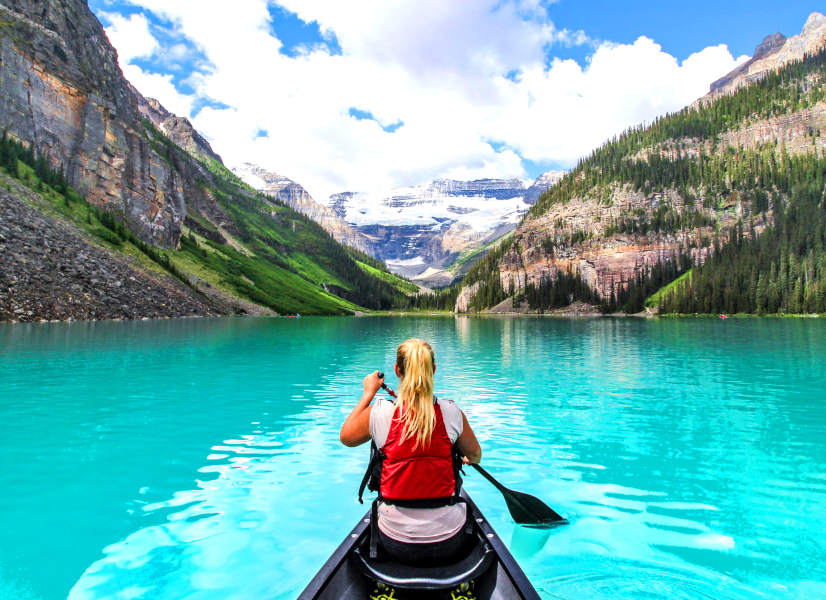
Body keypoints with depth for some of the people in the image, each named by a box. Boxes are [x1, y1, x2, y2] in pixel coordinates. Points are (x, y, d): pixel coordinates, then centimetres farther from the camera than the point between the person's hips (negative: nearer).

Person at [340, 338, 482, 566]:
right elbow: (476, 456, 8)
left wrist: (368, 393, 15)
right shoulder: (451, 412, -12)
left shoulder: (379, 413, -14)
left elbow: (346, 437, 8)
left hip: (396, 545, 0)